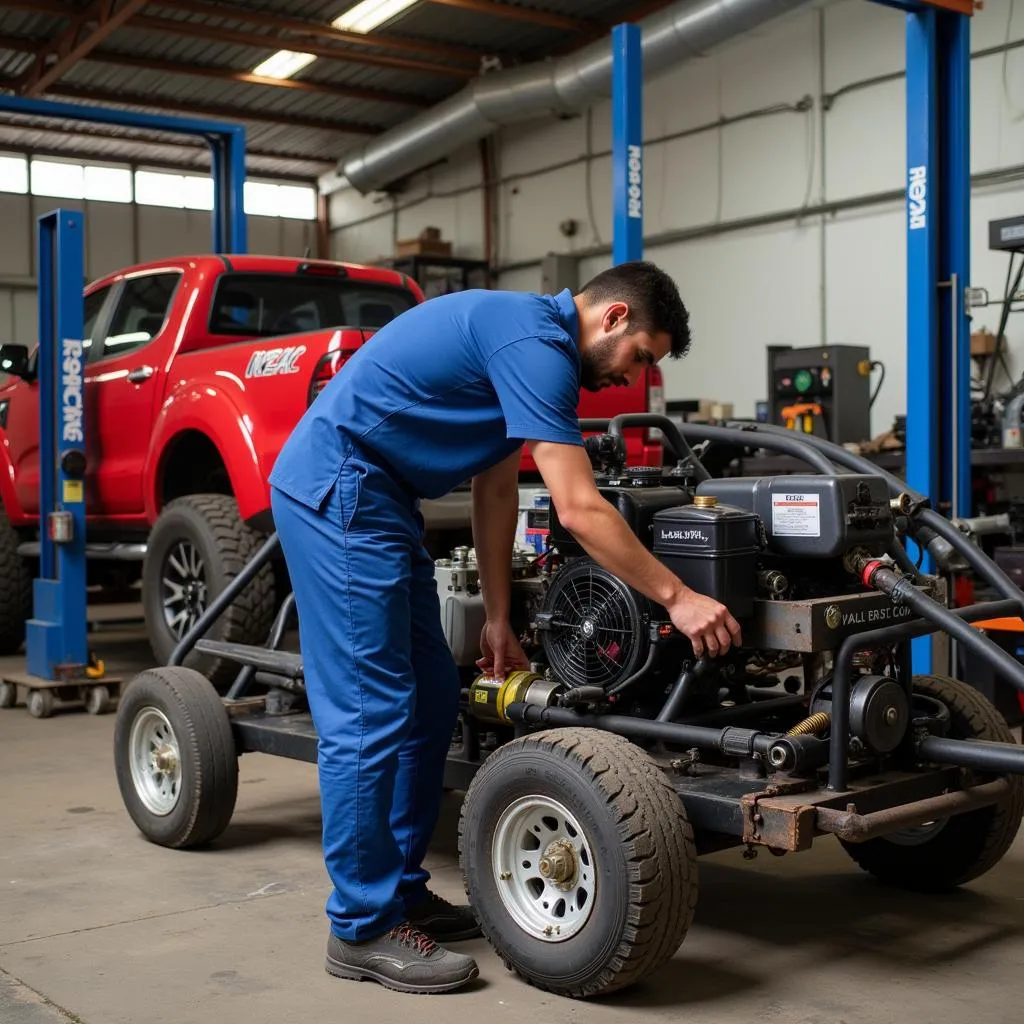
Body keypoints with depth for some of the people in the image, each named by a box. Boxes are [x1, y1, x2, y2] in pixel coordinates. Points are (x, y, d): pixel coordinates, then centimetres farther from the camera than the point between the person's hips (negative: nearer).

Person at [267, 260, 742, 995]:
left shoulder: (524, 339, 15)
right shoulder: (535, 342, -17)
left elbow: (496, 489, 18)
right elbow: (579, 510, -22)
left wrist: (498, 619, 17)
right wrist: (676, 597, -16)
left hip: (376, 500, 11)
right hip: (337, 492, -11)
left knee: (430, 701, 11)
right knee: (372, 712, -8)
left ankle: (402, 890, 21)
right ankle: (363, 928, 2)